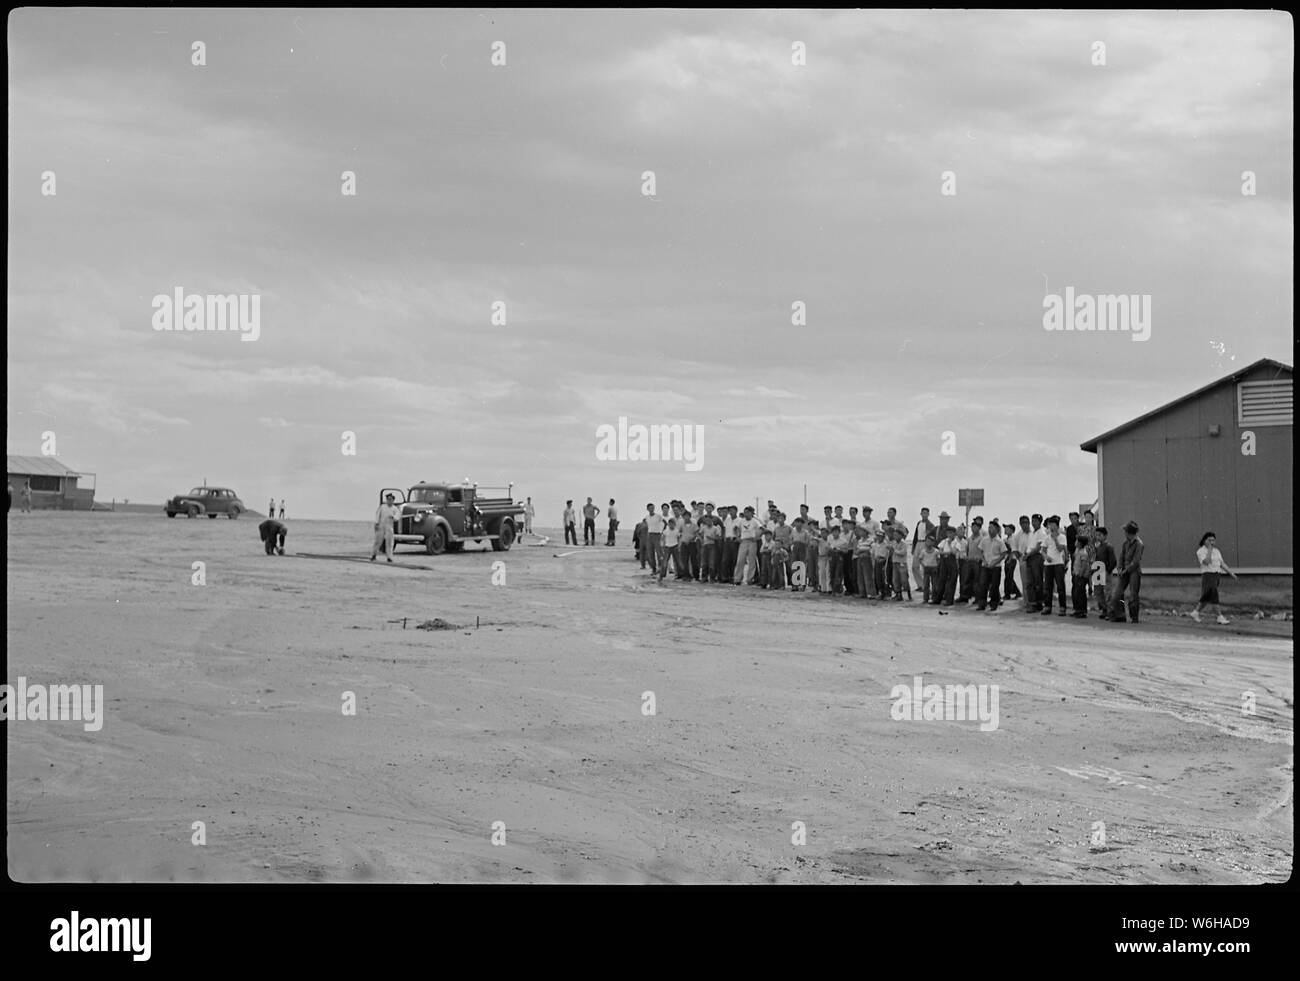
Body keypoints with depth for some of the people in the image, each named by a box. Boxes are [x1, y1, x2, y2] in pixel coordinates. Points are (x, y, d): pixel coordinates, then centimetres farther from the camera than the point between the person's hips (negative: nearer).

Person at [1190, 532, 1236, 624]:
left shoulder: (1216, 551, 17)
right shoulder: (1201, 551, -5)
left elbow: (1222, 564, 16)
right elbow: (1206, 562, -21)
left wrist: (1231, 573, 8)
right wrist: (1209, 549, -16)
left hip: (1217, 575, 7)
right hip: (1207, 574, -7)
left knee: (1207, 597, 10)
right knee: (1214, 595, -14)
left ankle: (1195, 613, 22)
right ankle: (1219, 617, -14)